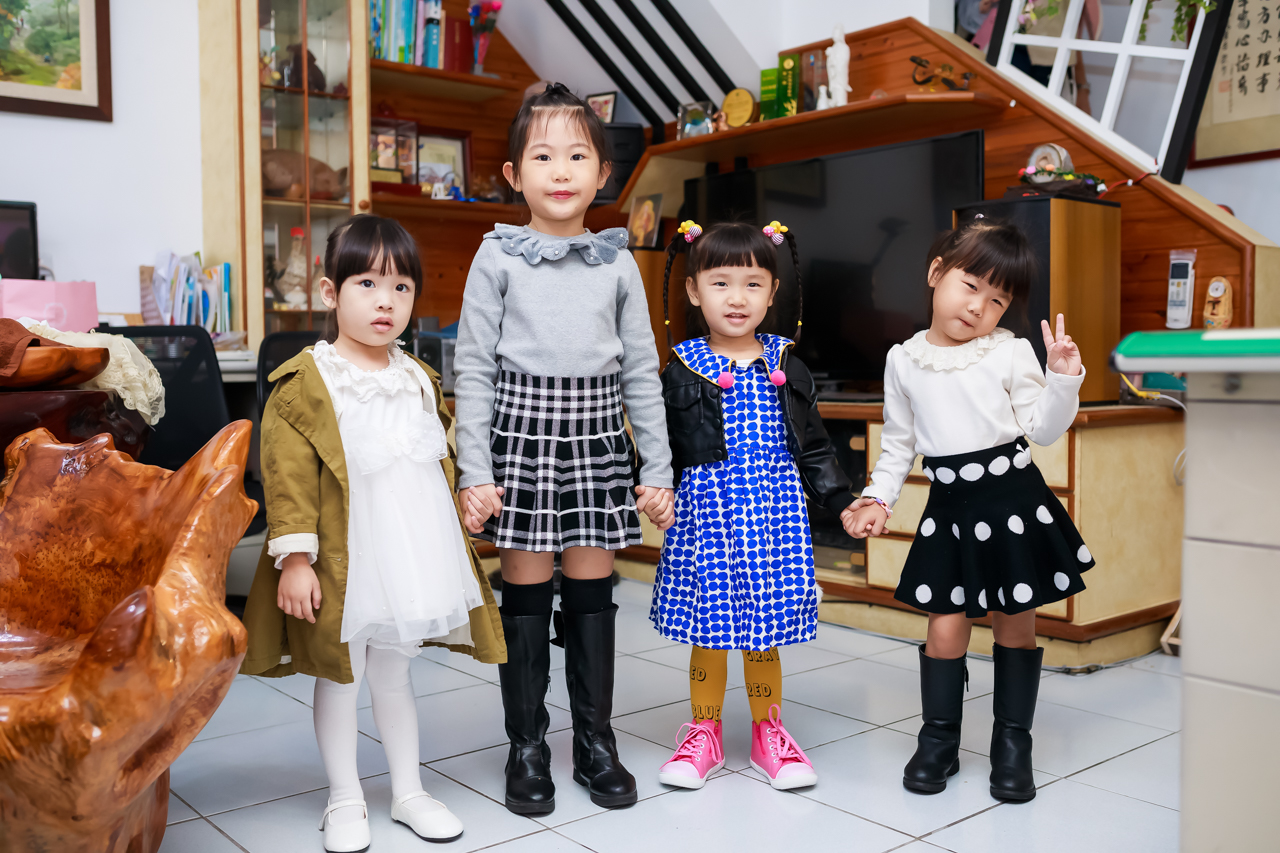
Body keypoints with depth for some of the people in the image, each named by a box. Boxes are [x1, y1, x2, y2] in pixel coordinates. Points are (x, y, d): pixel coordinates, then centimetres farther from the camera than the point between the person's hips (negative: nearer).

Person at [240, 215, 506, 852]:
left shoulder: (419, 380, 7)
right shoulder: (305, 383, -11)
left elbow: (440, 464, 16)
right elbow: (288, 476, -14)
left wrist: (454, 535, 17)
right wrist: (294, 556, -19)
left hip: (411, 554, 5)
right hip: (343, 560, -4)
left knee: (394, 674, 18)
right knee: (340, 676, 10)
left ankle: (408, 792, 31)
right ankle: (345, 800, 27)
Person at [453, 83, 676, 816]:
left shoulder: (617, 262, 8)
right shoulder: (498, 258, 2)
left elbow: (642, 370, 8)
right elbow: (473, 367, 0)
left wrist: (658, 470, 5)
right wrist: (475, 473, -6)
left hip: (596, 433, 2)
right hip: (522, 429, -1)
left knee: (592, 588, 7)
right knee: (526, 590, 4)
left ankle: (597, 742, 22)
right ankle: (528, 747, 20)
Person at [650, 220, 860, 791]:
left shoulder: (786, 370, 5)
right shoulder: (683, 372, -2)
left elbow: (814, 449, 9)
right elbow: (662, 450, 1)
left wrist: (844, 502, 2)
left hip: (774, 511, 2)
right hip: (705, 509, -1)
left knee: (764, 630, 10)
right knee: (707, 631, 7)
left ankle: (769, 732, 29)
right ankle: (704, 733, 26)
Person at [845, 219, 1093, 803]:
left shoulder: (1011, 353, -2)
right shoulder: (904, 360, 5)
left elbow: (1043, 430, -3)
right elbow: (898, 441, 12)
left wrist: (1062, 380, -17)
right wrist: (879, 498, 6)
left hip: (1012, 499, -1)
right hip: (948, 508, 1)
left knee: (1015, 622, 7)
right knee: (946, 624, 1)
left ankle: (1013, 743, 22)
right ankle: (939, 740, 19)